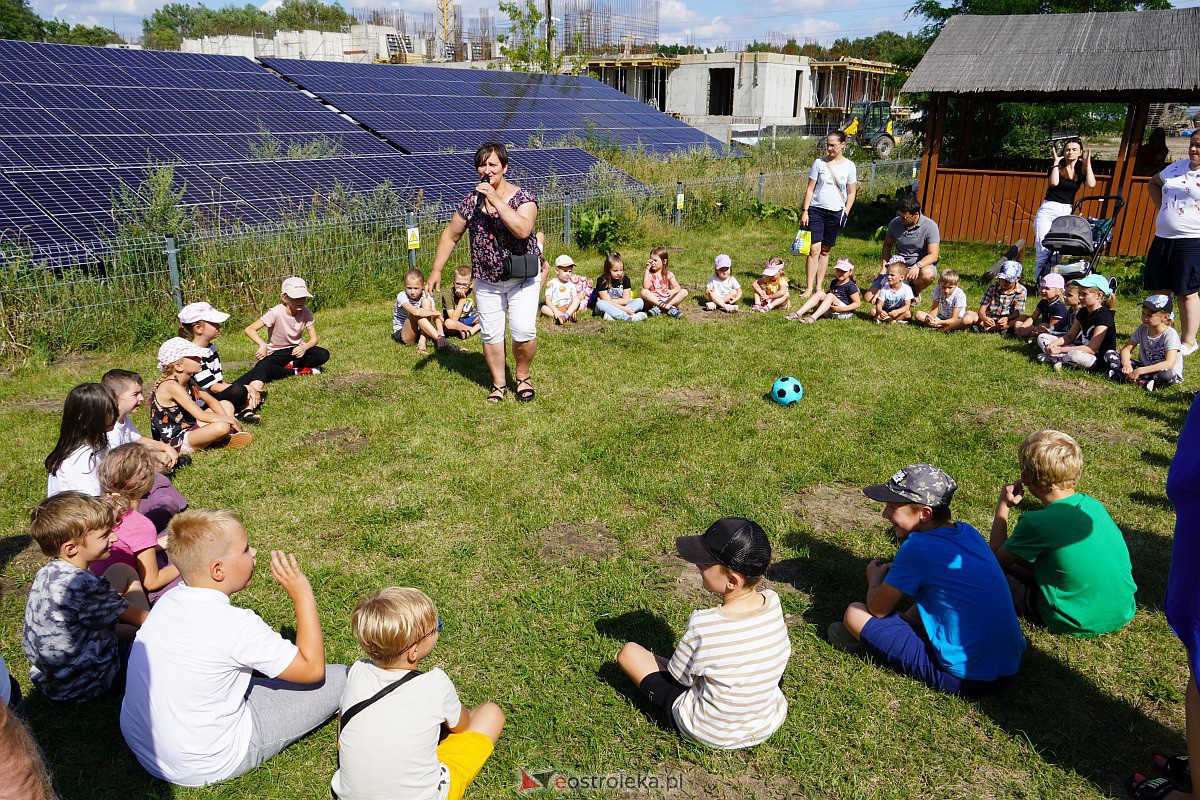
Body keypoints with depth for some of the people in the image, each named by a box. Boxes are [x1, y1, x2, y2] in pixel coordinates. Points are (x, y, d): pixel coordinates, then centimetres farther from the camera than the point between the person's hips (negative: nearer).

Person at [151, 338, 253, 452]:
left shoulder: (188, 381, 5)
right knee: (222, 427, -34)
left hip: (188, 429, 10)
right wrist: (230, 419, -17)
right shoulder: (171, 386, -22)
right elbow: (201, 415, -28)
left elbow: (211, 401, 13)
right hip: (175, 442, -10)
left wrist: (226, 418, -4)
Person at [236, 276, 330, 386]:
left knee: (323, 355, -26)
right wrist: (263, 345, -40)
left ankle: (290, 365, -15)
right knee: (261, 368, -34)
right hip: (277, 353, -3)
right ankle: (297, 371, -20)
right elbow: (249, 329, -24)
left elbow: (314, 338, -11)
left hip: (297, 349, 3)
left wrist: (304, 347, -33)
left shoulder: (305, 312, -11)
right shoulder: (275, 313, -21)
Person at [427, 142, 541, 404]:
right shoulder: (470, 201, 0)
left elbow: (523, 230, -31)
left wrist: (496, 200, -29)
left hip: (522, 278, -3)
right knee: (490, 334, 6)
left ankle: (523, 377, 16)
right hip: (486, 281, 4)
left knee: (524, 332, -11)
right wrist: (437, 269, 6)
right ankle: (499, 384, 23)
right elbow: (450, 235, 9)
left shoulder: (522, 198, -11)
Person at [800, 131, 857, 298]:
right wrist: (804, 211, -4)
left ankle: (819, 287, 14)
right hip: (816, 209, -1)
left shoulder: (849, 166, 3)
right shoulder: (819, 163, 1)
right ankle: (809, 288, -7)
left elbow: (851, 192, 7)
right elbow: (810, 188, 2)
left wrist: (846, 212, -2)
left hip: (836, 212, 1)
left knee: (825, 251, 8)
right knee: (814, 249, -9)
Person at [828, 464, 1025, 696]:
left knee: (855, 613, -4)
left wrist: (875, 578, 16)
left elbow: (878, 609, -3)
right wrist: (894, 573, 21)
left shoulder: (917, 548, -17)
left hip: (963, 679, -8)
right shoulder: (968, 532, 5)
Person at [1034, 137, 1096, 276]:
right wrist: (1056, 162, -9)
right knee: (1043, 249, -11)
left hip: (1067, 212, 2)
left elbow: (1091, 184, -11)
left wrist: (1088, 163, -3)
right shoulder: (1057, 167, 4)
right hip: (1048, 210, -2)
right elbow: (1054, 182, -17)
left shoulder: (1082, 170, 9)